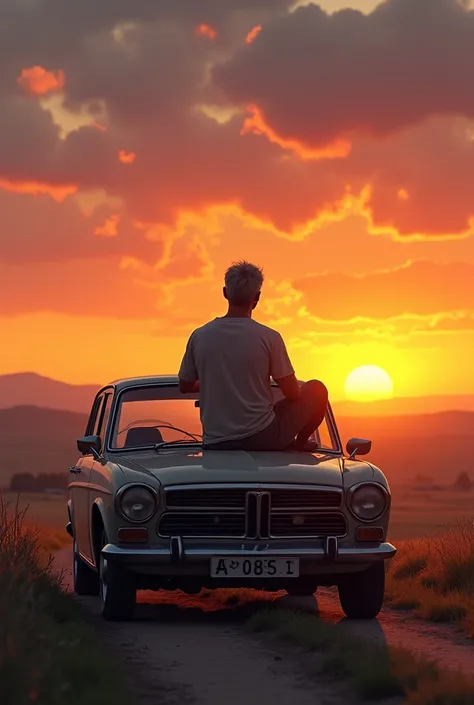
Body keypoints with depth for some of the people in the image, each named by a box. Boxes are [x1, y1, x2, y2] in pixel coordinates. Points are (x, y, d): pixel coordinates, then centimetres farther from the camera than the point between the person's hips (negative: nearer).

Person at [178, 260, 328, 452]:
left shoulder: (199, 337, -2)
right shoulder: (268, 338, -11)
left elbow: (184, 387, 11)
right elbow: (292, 393, -5)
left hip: (214, 444, 4)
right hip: (261, 438, -4)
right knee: (316, 389, 16)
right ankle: (299, 444, 26)